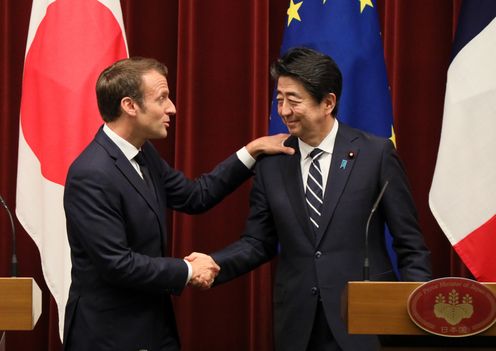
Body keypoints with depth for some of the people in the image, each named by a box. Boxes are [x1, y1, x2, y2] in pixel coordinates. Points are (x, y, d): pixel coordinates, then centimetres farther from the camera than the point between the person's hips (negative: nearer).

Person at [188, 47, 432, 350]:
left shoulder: (376, 153, -3)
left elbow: (410, 244, -1)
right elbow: (258, 242, 9)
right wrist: (212, 264, -9)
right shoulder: (271, 164, 6)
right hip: (297, 326, 3)